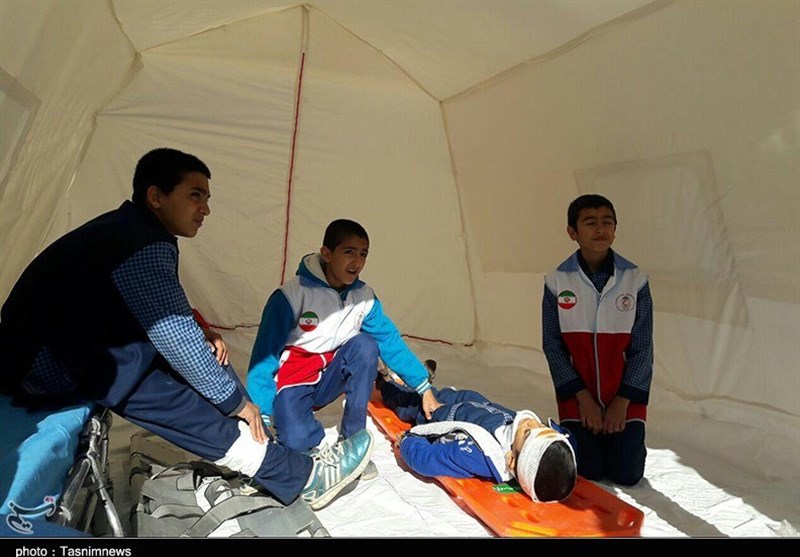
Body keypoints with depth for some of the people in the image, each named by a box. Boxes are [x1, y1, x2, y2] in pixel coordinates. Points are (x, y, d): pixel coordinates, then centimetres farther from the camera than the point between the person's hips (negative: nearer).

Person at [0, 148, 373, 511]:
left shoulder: (126, 229, 8)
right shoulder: (145, 246, -24)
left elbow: (165, 321, 16)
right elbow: (175, 337, -24)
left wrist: (199, 338, -2)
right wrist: (235, 400, -14)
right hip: (45, 368, -9)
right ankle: (301, 476, -15)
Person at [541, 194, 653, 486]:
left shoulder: (635, 279, -8)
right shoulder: (557, 281, -9)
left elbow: (642, 347, -4)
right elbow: (552, 345, -6)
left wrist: (623, 401, -8)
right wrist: (583, 398, -9)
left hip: (625, 396, 1)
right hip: (578, 395, 0)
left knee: (626, 475, -1)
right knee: (588, 472, -2)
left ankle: (626, 440, 31)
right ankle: (586, 438, 30)